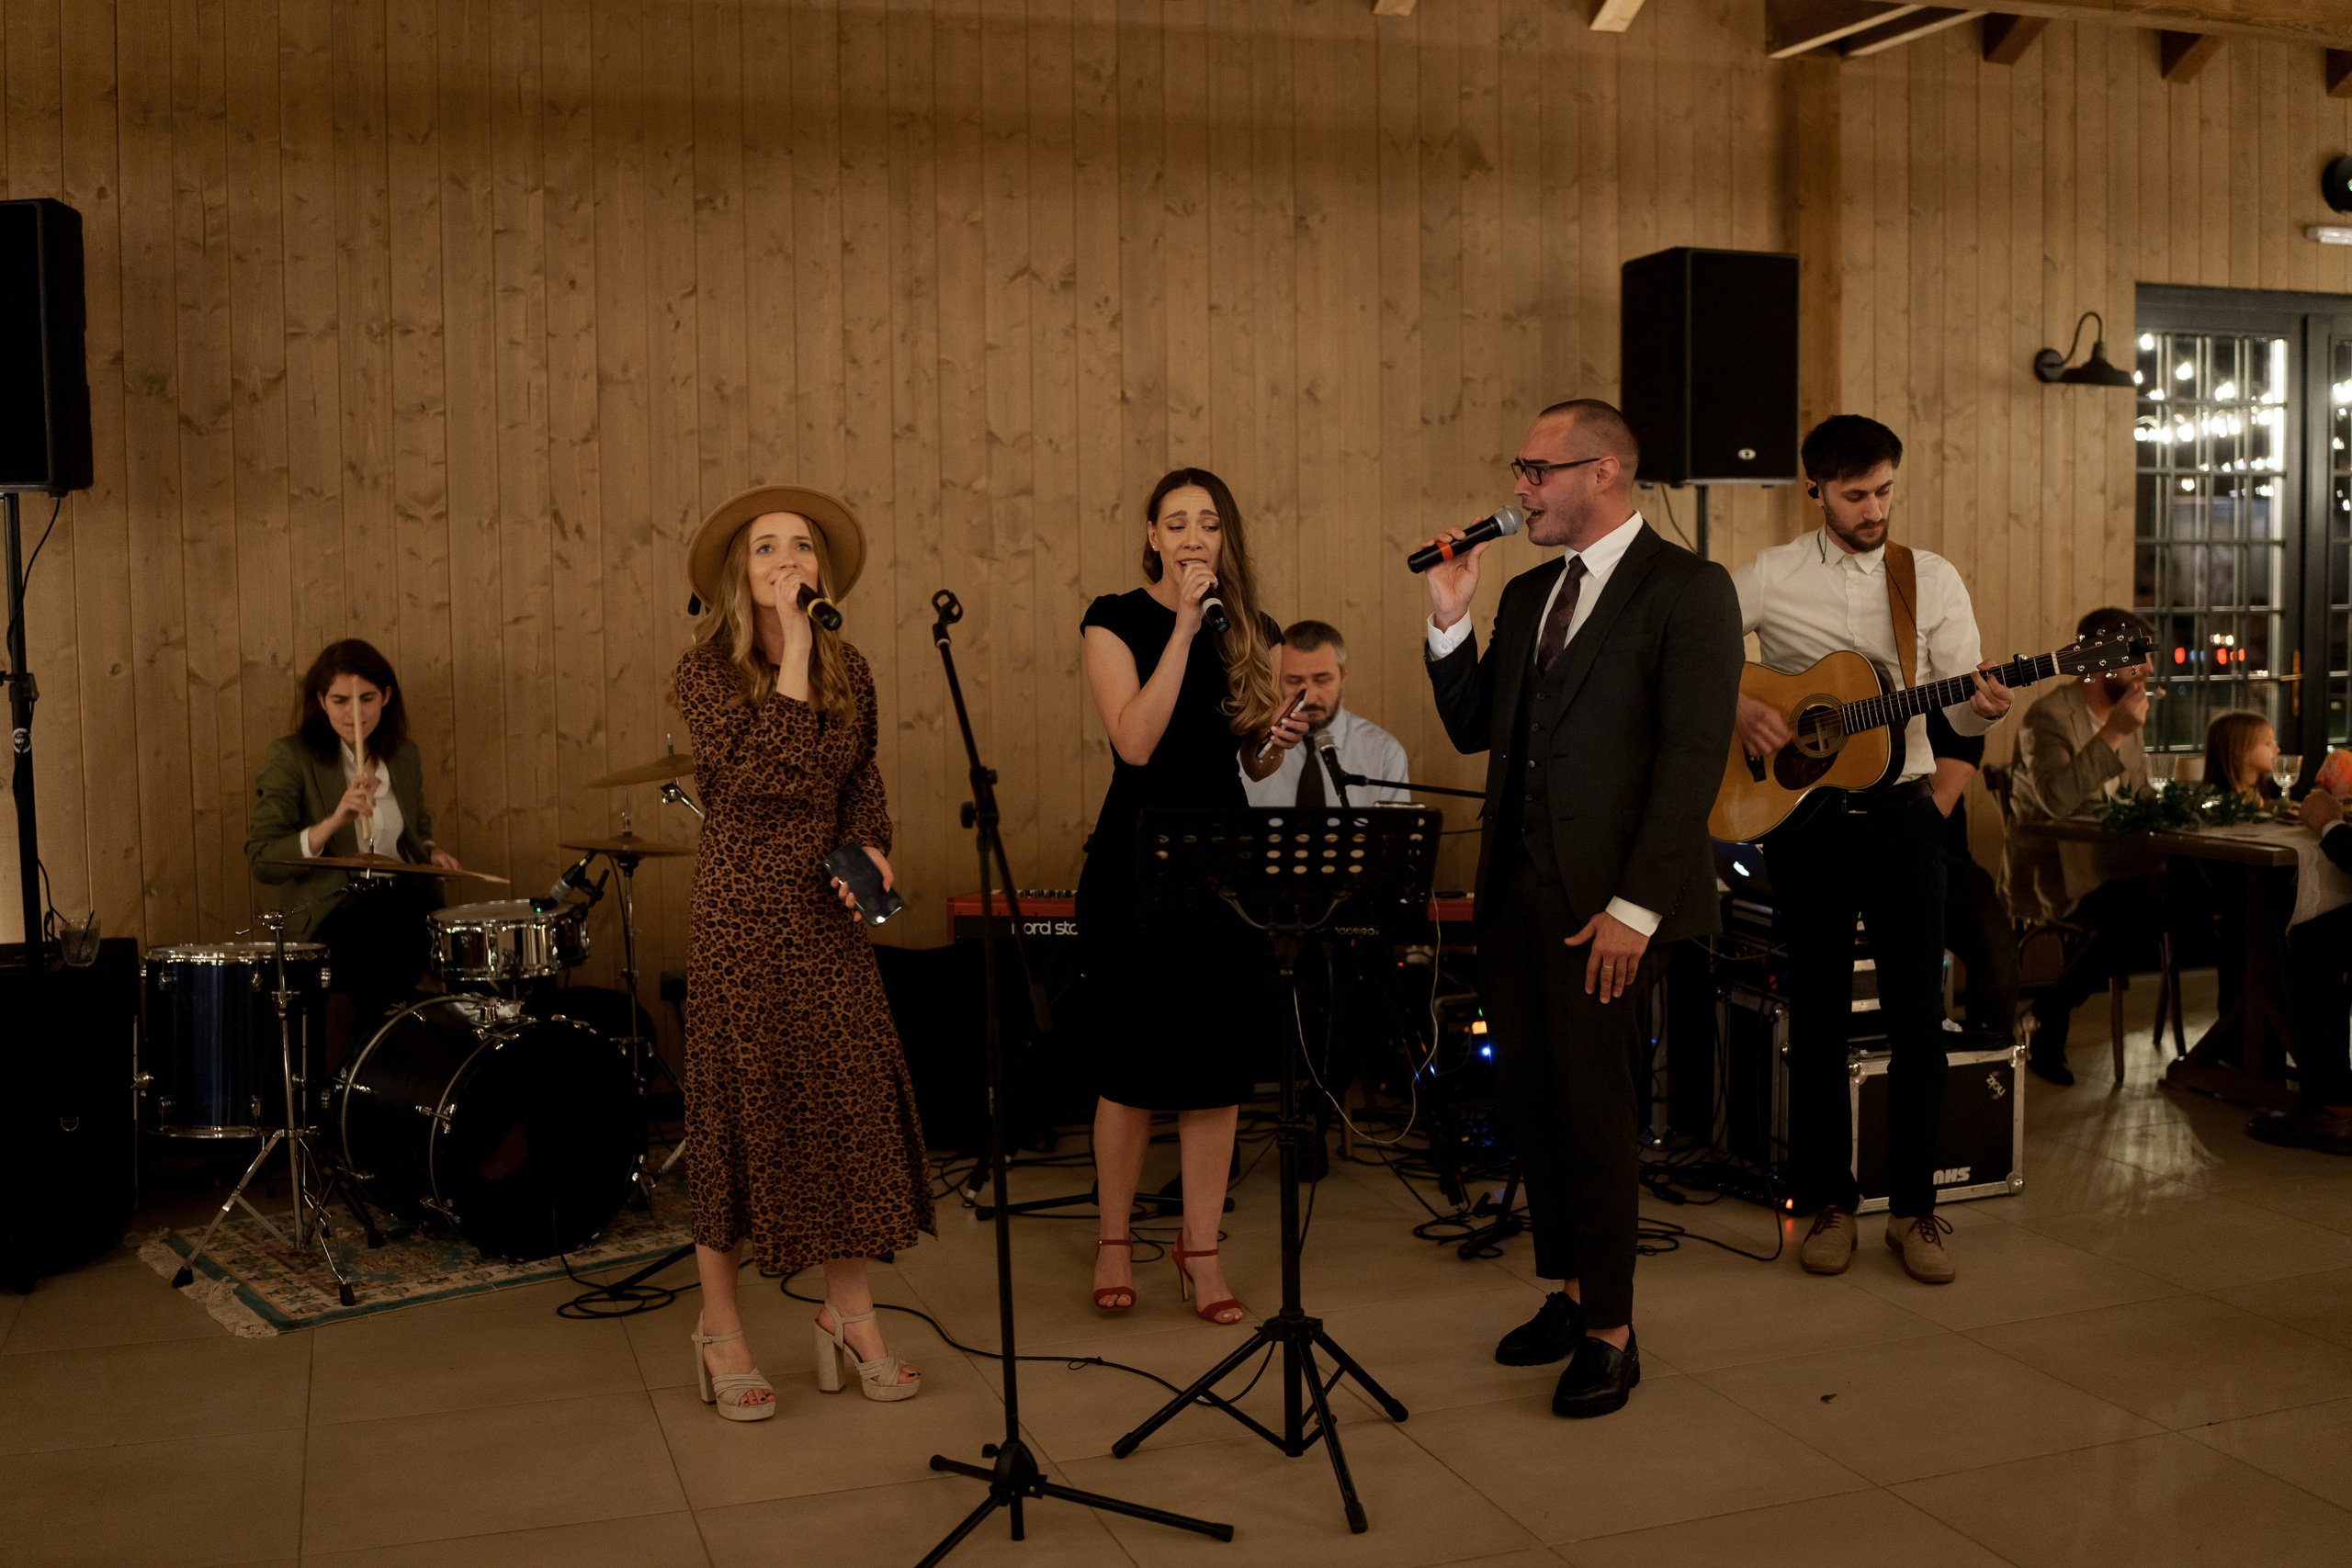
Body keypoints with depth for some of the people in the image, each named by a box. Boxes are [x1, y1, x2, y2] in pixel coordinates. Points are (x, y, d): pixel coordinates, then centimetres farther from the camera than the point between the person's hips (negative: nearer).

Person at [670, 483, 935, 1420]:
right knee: (741, 1105, 1)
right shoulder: (706, 670, -7)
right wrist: (794, 655, -20)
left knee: (854, 1097, 3)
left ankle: (849, 1315, 16)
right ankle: (721, 1331, 15)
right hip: (741, 912, -5)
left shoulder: (848, 670, 8)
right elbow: (756, 777, -22)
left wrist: (869, 846, -5)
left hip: (828, 912, 5)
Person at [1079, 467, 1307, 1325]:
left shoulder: (1252, 631, 9)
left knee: (1217, 1063, 5)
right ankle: (1114, 1238, 22)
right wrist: (1186, 625, -18)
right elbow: (1136, 741, -17)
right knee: (1130, 1062, 3)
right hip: (1134, 862, -3)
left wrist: (1277, 744, -7)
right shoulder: (1116, 620, -3)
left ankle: (1201, 1246, 17)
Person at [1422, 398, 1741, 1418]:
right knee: (1531, 1101, 12)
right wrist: (1450, 619, 2)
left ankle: (1610, 1334, 12)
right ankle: (1567, 1293, 27)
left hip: (1600, 898, -7)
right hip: (1511, 886, 7)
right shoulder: (1528, 595, 16)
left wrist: (1633, 908, -18)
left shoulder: (1688, 591, -7)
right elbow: (1472, 730, 16)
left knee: (1592, 1108, -1)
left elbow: (1693, 760, -13)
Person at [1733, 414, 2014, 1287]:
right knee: (1819, 1014, 6)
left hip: (1904, 815, 1)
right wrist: (1737, 709, -14)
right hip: (1804, 816, -1)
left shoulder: (1934, 580, 5)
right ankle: (1827, 1204, 17)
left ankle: (1914, 1205, 13)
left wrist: (1982, 707, -22)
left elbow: (1959, 706, 1)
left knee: (1918, 1014, 0)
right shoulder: (1771, 578, 1)